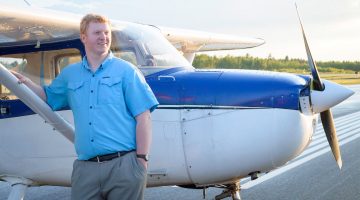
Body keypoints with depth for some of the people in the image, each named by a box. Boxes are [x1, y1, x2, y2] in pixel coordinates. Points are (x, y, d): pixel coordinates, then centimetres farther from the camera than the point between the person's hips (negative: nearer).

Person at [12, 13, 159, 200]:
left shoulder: (126, 71, 3)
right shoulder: (69, 74, 15)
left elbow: (143, 118, -1)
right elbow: (49, 97, 33)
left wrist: (142, 159, -7)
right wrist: (25, 82, 16)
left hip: (124, 165, -3)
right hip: (85, 168, 3)